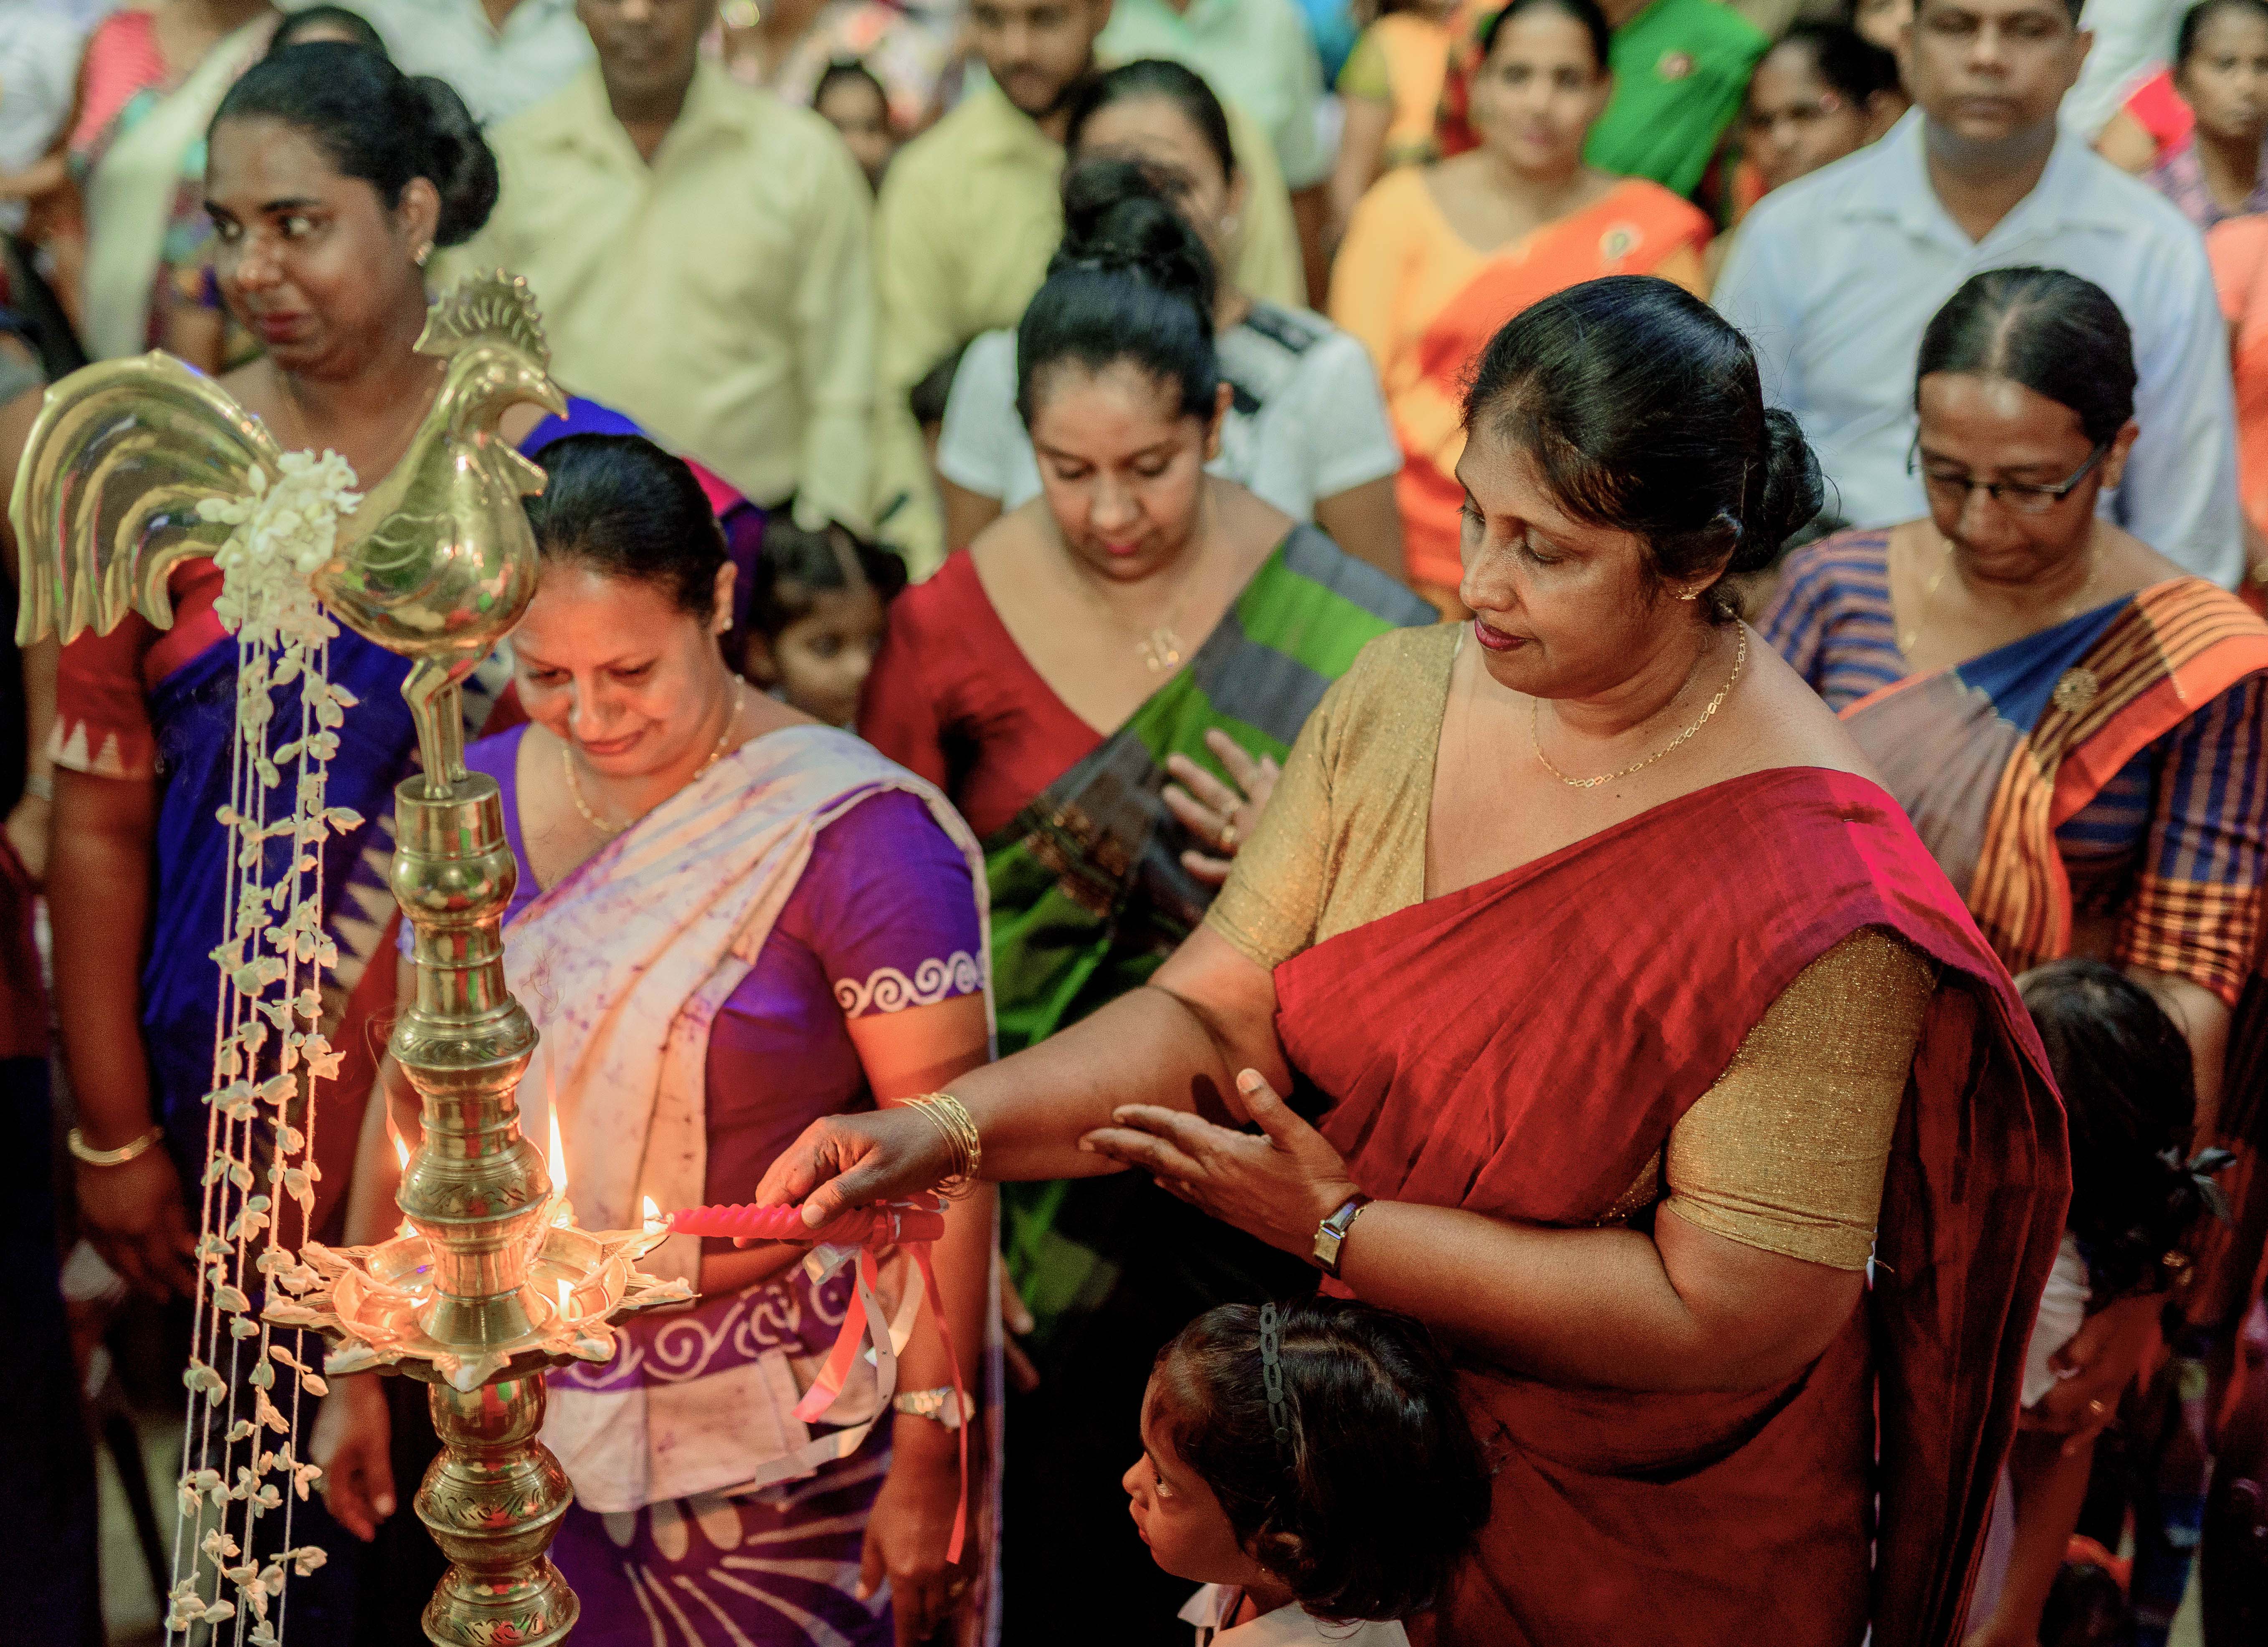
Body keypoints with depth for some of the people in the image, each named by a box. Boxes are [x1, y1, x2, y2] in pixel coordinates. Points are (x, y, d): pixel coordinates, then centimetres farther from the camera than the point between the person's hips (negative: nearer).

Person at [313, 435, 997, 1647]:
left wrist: (928, 1463, -15)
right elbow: (413, 1095, 9)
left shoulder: (854, 837, -17)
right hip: (532, 1421, 5)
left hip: (777, 1444, -4)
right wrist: (357, 1374, 13)